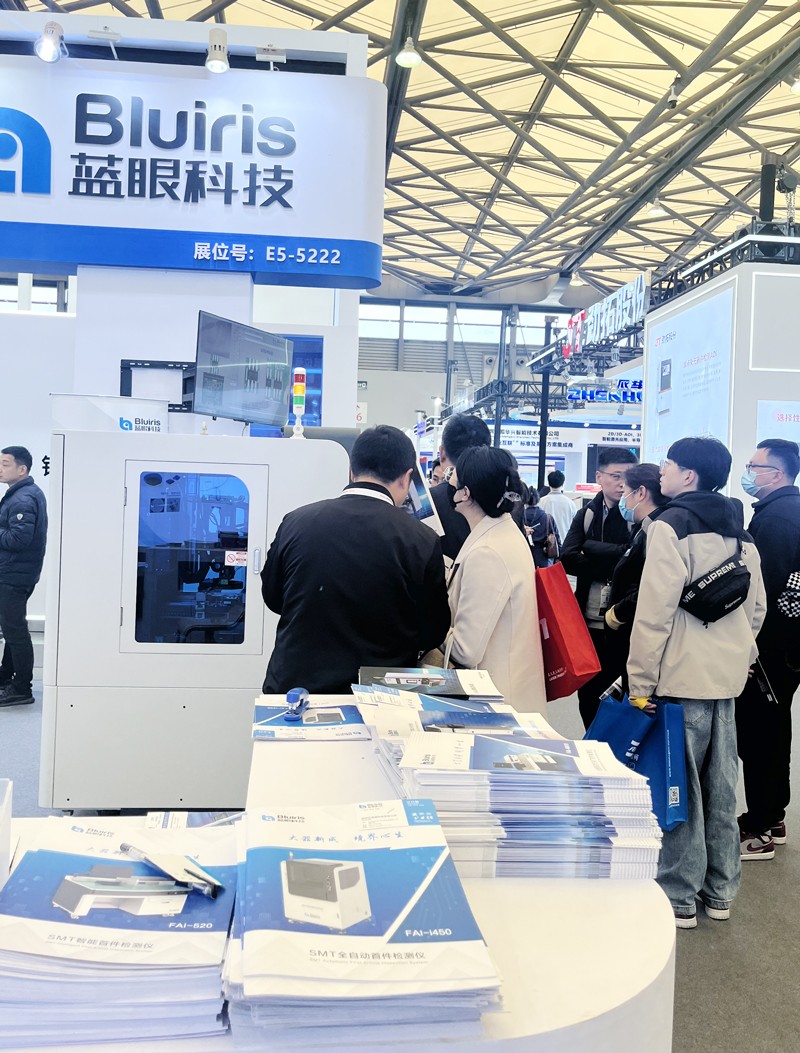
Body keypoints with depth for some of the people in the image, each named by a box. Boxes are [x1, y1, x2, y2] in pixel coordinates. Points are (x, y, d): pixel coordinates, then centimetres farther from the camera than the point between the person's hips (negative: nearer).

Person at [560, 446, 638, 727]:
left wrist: (591, 549, -12)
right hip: (589, 621, 4)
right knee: (588, 695, 14)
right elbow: (568, 559, -5)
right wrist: (612, 569, -13)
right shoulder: (587, 514, 9)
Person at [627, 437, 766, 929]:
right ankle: (721, 891, 27)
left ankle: (680, 896, 11)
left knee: (680, 784, 2)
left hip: (682, 676, -8)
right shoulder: (740, 532, 12)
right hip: (729, 674, 8)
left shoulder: (671, 526, -12)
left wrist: (641, 679, -13)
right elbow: (758, 606, 17)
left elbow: (656, 610, -17)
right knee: (720, 785, 15)